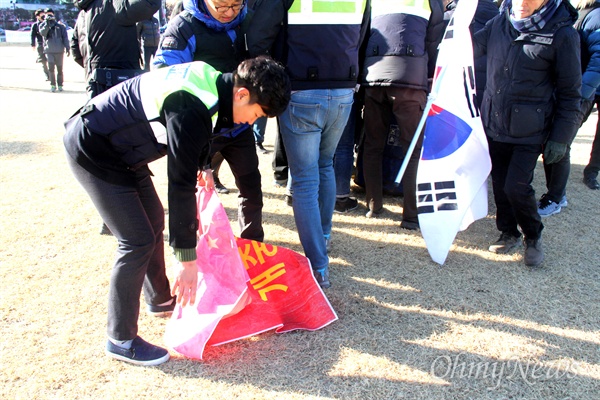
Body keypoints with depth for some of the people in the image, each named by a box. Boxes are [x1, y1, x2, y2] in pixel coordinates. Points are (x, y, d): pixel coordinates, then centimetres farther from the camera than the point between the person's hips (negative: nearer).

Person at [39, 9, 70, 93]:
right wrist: (47, 23, -18)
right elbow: (42, 33, -10)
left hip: (59, 50, 0)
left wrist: (67, 48, -1)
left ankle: (60, 85, 18)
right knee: (51, 67, -13)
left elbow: (65, 37, 7)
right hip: (49, 50, 0)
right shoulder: (43, 25, 11)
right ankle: (53, 85, -2)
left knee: (59, 68, 5)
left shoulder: (60, 25, 10)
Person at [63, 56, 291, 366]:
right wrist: (187, 258, -25)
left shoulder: (213, 82, -5)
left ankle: (160, 299, 37)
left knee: (154, 219, 17)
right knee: (138, 241, -10)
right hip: (93, 152, -10)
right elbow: (180, 184, -31)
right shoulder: (190, 109, -32)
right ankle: (121, 340, 5)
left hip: (121, 147, 10)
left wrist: (201, 166, 9)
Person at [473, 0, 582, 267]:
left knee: (516, 186, -8)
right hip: (494, 124, 5)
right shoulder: (500, 22, 2)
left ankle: (533, 236, 19)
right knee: (500, 184, 13)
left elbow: (569, 94, -6)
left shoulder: (562, 34, -10)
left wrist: (561, 138, -7)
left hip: (528, 132, -4)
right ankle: (508, 233, 35)